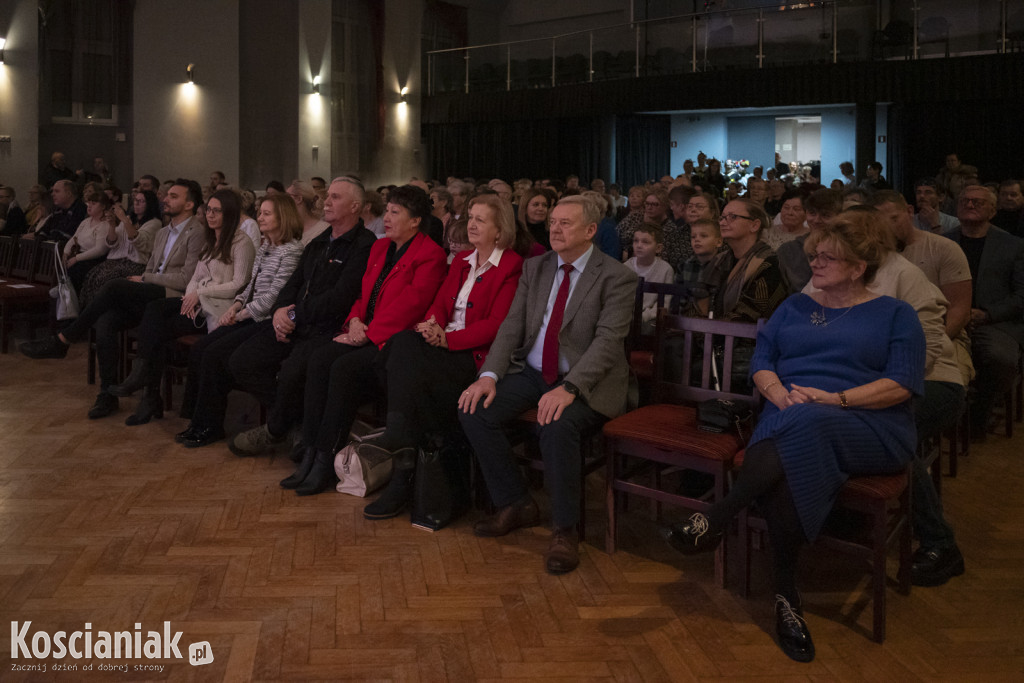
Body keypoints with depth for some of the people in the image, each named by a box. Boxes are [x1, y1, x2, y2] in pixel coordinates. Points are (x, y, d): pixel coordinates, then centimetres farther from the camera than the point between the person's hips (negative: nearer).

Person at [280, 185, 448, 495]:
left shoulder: (431, 254, -5)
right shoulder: (380, 248, 22)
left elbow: (409, 304, -14)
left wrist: (368, 334, -15)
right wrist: (355, 321, 1)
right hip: (365, 336, 8)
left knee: (345, 367, -29)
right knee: (319, 358, -19)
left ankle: (326, 461, -21)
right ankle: (310, 455, -19)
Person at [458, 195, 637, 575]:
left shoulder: (616, 278, -7)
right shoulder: (535, 268, 11)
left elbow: (607, 342, -17)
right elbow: (512, 327, 6)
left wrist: (568, 388, -31)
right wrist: (489, 374, -11)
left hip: (586, 381, -6)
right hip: (533, 373, 6)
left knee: (557, 425, -36)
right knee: (473, 410, -15)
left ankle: (565, 531, -16)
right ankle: (516, 506, 2)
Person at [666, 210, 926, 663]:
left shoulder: (895, 315, 12)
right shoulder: (794, 308, 25)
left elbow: (901, 384, -1)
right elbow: (761, 361, 15)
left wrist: (836, 398, -13)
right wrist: (777, 392, -8)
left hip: (869, 429, -3)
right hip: (789, 419, 3)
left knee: (803, 424, -39)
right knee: (788, 468, -35)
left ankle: (714, 520, -36)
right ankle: (786, 595, -28)